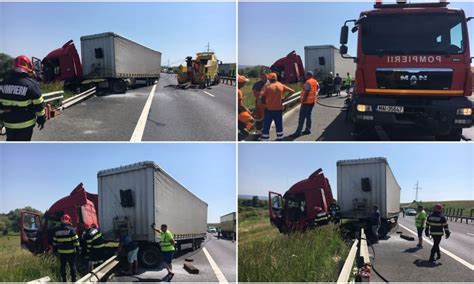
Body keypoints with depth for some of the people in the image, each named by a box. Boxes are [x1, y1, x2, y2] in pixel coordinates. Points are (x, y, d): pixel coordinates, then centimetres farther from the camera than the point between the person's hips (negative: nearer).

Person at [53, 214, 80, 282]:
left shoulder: (57, 231, 3)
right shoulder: (71, 230, -12)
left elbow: (54, 242, 11)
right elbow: (76, 241, -12)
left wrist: (55, 249, 22)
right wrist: (78, 249, -6)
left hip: (61, 252, 4)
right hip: (70, 252, -4)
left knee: (63, 266, 13)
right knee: (72, 266, 6)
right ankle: (73, 280, 8)